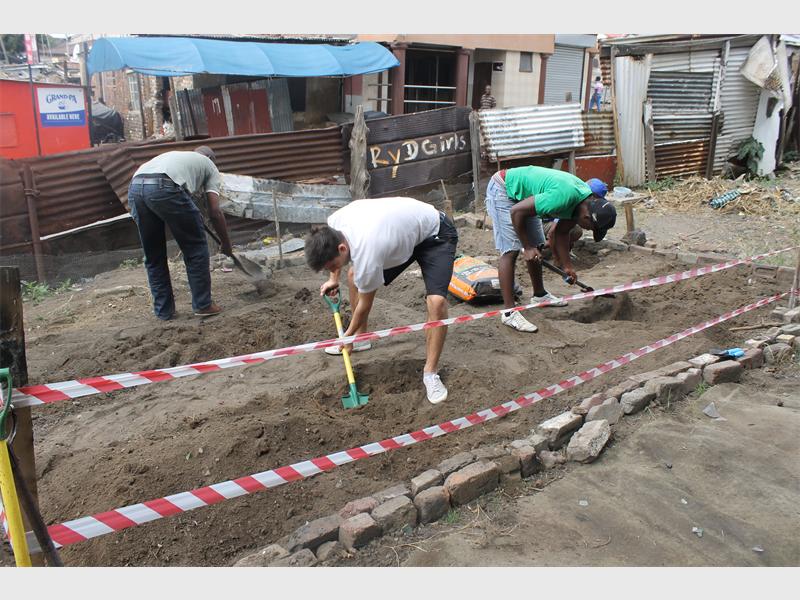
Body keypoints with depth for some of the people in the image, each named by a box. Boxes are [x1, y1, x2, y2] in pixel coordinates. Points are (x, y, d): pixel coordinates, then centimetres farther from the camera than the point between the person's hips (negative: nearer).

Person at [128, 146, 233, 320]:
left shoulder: (175, 155, 41)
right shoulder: (209, 166, 25)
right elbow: (215, 212, 14)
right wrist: (226, 243, 25)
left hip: (134, 188, 6)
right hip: (164, 188, -6)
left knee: (153, 256, 19)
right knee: (196, 247, 12)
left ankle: (163, 310, 26)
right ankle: (203, 305, 17)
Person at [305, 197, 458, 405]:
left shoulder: (366, 256, -38)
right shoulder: (334, 222, -19)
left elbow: (365, 304, -18)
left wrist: (348, 335, -3)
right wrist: (333, 278, 12)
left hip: (436, 233, -9)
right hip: (401, 228, 9)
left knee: (436, 302, -28)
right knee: (354, 276, 9)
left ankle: (431, 372, -12)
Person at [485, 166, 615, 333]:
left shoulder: (586, 199, -6)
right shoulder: (563, 196, -35)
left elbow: (561, 232, 7)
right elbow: (516, 211, -29)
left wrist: (567, 266, 5)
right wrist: (527, 247, -20)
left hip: (523, 195, 9)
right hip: (503, 190, -9)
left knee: (535, 248, 13)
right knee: (511, 250, -15)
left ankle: (539, 294, 32)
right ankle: (508, 311, -15)